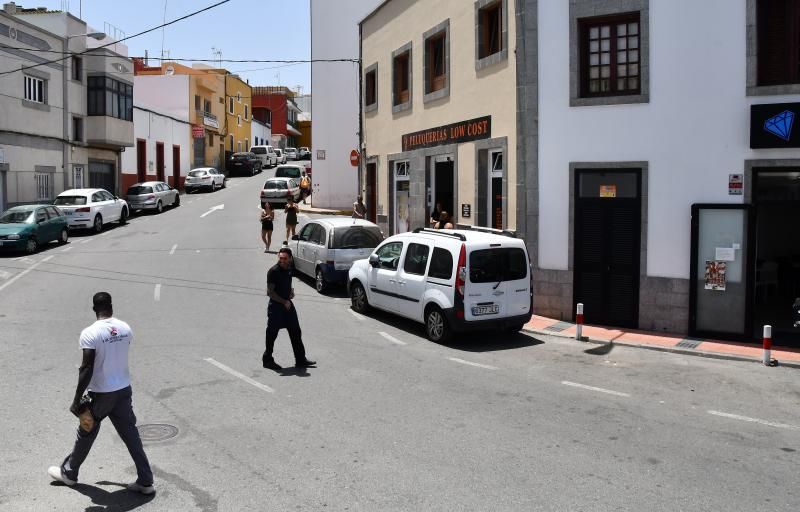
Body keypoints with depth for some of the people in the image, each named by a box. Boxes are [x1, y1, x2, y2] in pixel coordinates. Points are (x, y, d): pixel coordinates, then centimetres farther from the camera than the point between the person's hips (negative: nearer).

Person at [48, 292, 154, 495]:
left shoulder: (90, 333, -18)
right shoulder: (125, 328, -1)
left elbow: (87, 369, -20)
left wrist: (77, 400, -13)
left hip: (101, 393, -4)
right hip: (124, 389, 4)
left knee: (86, 434, 17)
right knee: (131, 436, 9)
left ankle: (68, 473, 38)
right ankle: (145, 482, 10)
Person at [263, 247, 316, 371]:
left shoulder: (289, 269, 7)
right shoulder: (273, 271, -17)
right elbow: (270, 292, -18)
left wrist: (291, 291, 3)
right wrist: (284, 302, -16)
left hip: (288, 305, 8)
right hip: (276, 306, -8)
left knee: (296, 332, 10)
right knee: (272, 334, 3)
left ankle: (301, 360, 18)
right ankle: (267, 360, 17)